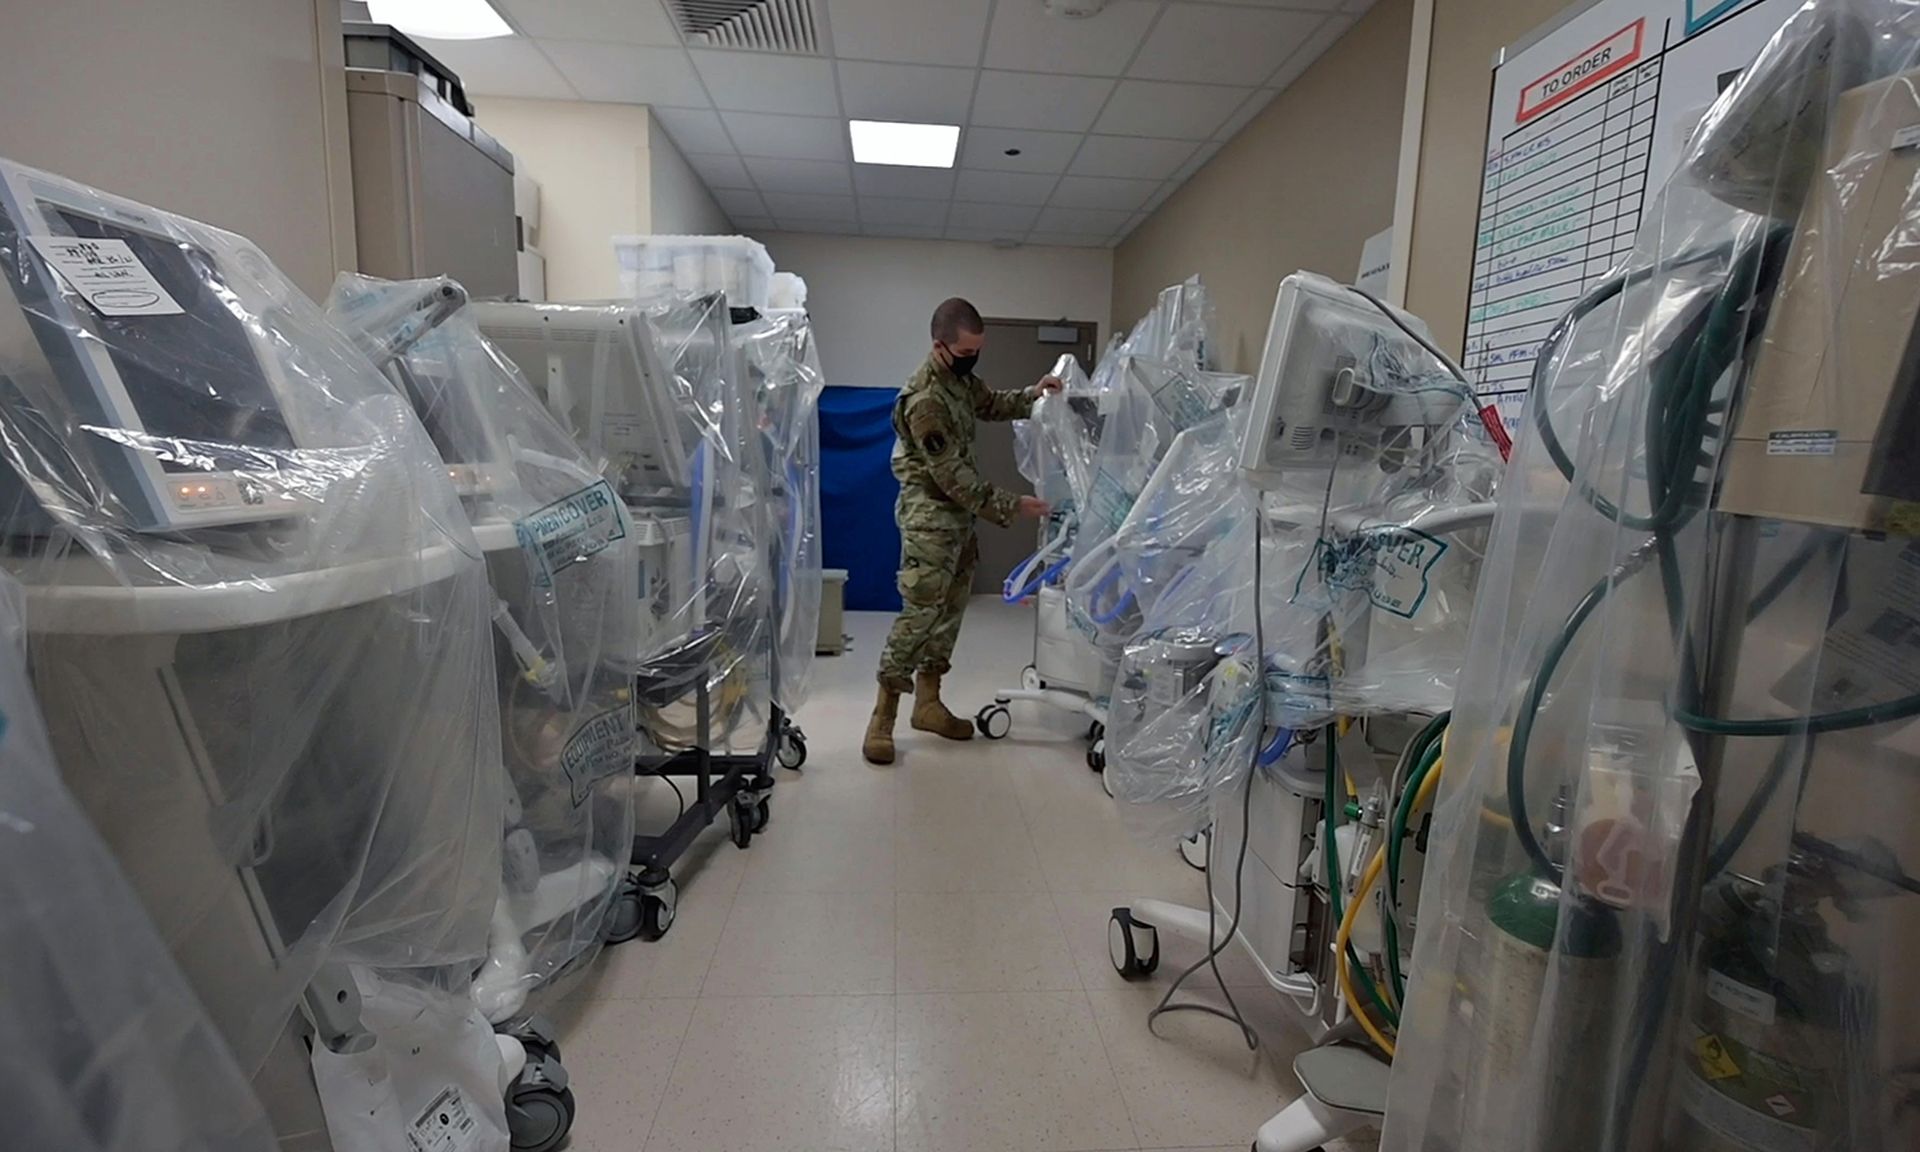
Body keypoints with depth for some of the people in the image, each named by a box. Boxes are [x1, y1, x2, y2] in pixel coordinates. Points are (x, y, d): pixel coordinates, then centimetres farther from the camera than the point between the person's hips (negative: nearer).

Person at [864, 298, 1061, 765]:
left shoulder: (961, 378, 5)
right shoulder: (924, 400, -24)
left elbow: (991, 404, 25)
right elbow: (951, 475, -23)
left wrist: (1032, 396, 5)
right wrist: (1011, 506, -19)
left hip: (958, 514, 9)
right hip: (929, 516, -9)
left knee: (950, 611, 12)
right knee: (919, 614, -11)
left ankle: (927, 703, 23)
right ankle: (882, 718, -2)